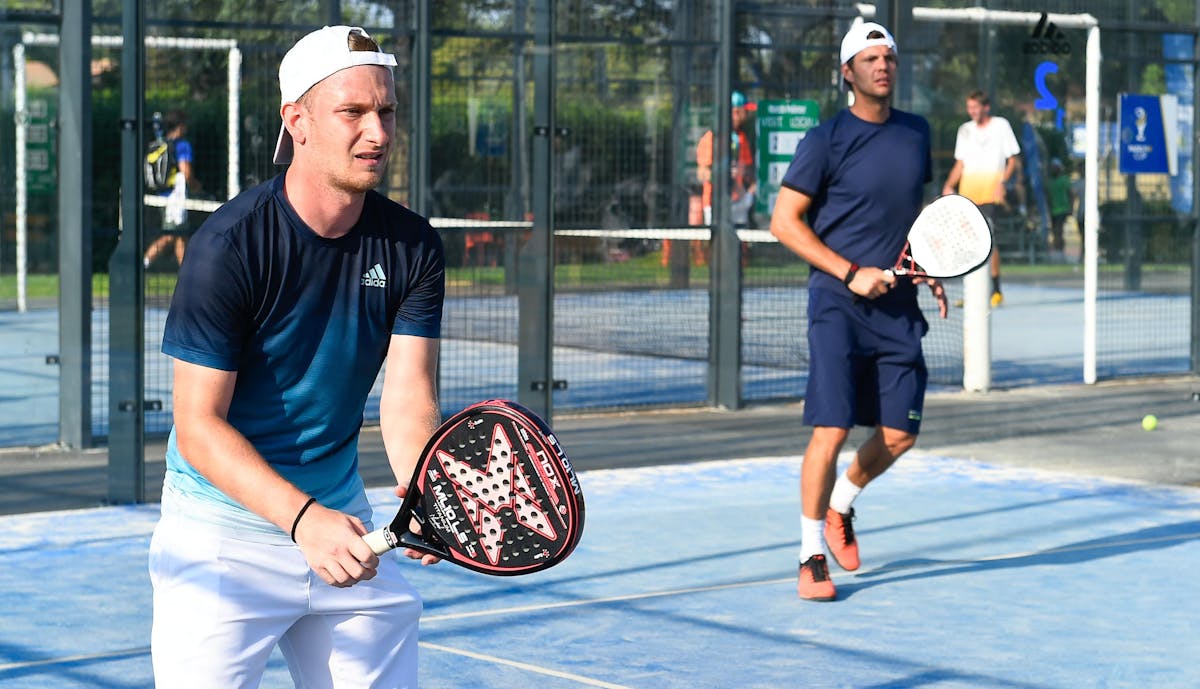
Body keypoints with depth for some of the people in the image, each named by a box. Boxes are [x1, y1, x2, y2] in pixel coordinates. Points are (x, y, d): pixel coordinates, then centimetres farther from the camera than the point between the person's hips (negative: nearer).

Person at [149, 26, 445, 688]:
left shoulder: (413, 247, -4)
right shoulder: (227, 246, -18)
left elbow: (407, 398, -11)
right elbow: (199, 426, -20)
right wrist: (303, 518, -34)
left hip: (341, 523, 5)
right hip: (225, 529, -5)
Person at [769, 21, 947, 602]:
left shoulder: (916, 132, 10)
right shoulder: (827, 140, -7)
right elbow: (784, 221, -8)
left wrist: (930, 271, 9)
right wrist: (851, 272, -14)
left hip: (899, 305, 5)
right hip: (839, 304, -5)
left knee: (899, 434, 4)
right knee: (832, 429, -11)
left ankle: (840, 506, 33)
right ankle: (812, 556, 2)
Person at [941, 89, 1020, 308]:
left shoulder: (1001, 126, 4)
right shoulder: (965, 130, 16)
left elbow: (1012, 160, 3)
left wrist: (1002, 182, -13)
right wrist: (949, 185, 3)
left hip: (990, 194, -5)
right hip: (967, 195, 5)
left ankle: (996, 291, -8)